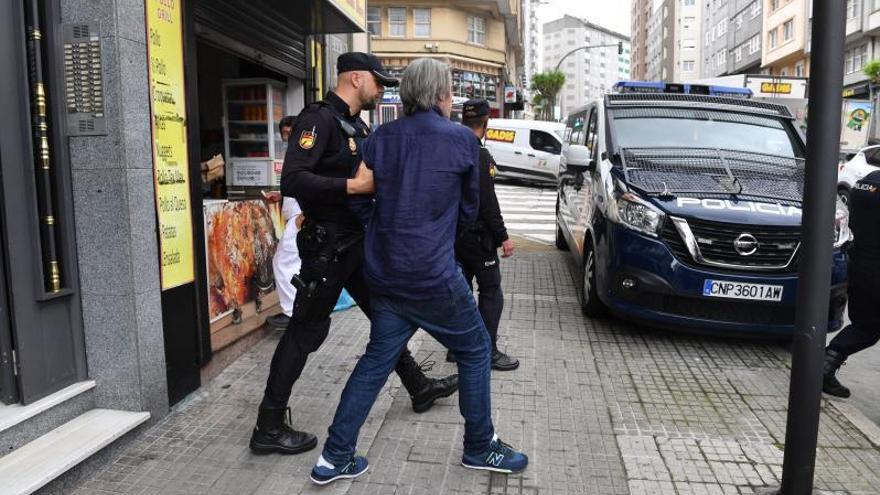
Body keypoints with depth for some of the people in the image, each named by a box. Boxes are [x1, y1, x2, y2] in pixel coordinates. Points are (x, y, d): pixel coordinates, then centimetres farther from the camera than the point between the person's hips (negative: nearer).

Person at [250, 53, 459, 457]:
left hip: (358, 242, 9)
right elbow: (292, 180, -27)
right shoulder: (320, 119, -15)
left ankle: (419, 388, 36)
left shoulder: (357, 126, 15)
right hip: (327, 245, -9)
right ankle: (269, 428, 10)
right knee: (306, 331, -3)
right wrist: (353, 185, -27)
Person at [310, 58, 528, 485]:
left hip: (383, 272, 5)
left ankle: (335, 456, 20)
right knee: (475, 350, 15)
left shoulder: (380, 138, 5)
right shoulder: (462, 140, -6)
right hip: (433, 274, -5)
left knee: (377, 359, 17)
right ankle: (480, 448, 27)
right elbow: (468, 211, 5)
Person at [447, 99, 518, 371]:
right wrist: (502, 237, -14)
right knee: (491, 293, 2)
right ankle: (487, 352, 4)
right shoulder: (480, 156, -18)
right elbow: (487, 203, -21)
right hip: (476, 235, -8)